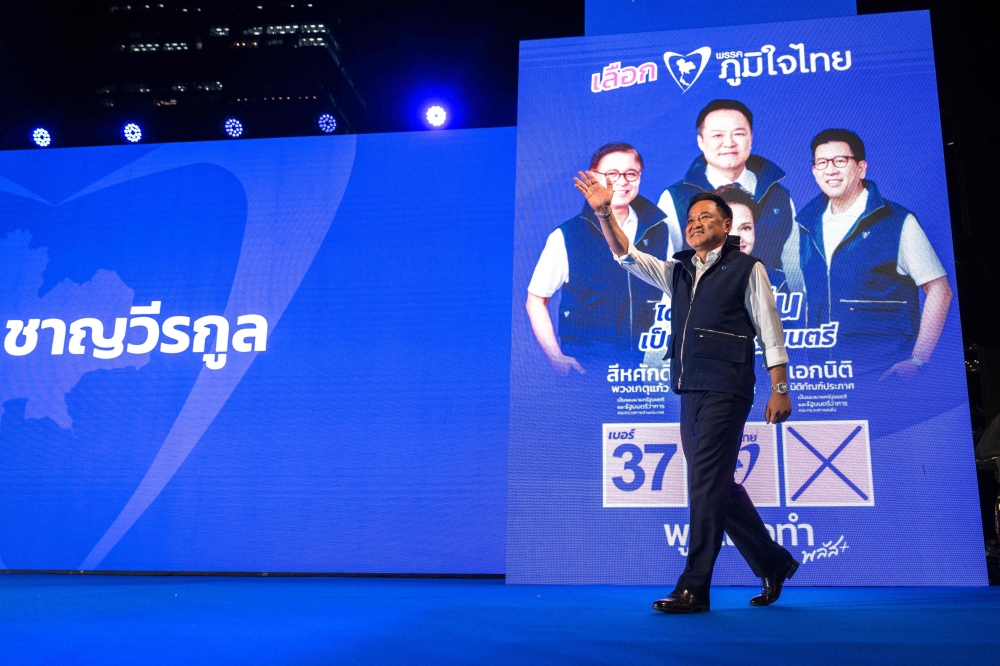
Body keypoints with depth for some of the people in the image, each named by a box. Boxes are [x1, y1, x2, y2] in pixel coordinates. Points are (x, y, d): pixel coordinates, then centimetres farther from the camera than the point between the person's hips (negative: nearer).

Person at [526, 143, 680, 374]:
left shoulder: (658, 230, 6)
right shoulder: (566, 237, -2)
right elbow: (536, 301, 1)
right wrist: (556, 357, -8)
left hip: (648, 364, 3)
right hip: (583, 367, -2)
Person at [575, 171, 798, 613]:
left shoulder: (747, 268, 4)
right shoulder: (677, 272, 19)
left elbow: (770, 332, 1)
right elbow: (627, 257, 9)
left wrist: (780, 389, -6)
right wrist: (604, 213, -6)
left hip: (726, 390, -7)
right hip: (689, 391, 7)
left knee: (706, 482, -11)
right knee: (719, 486, 10)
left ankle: (694, 588, -9)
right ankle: (773, 564, 26)